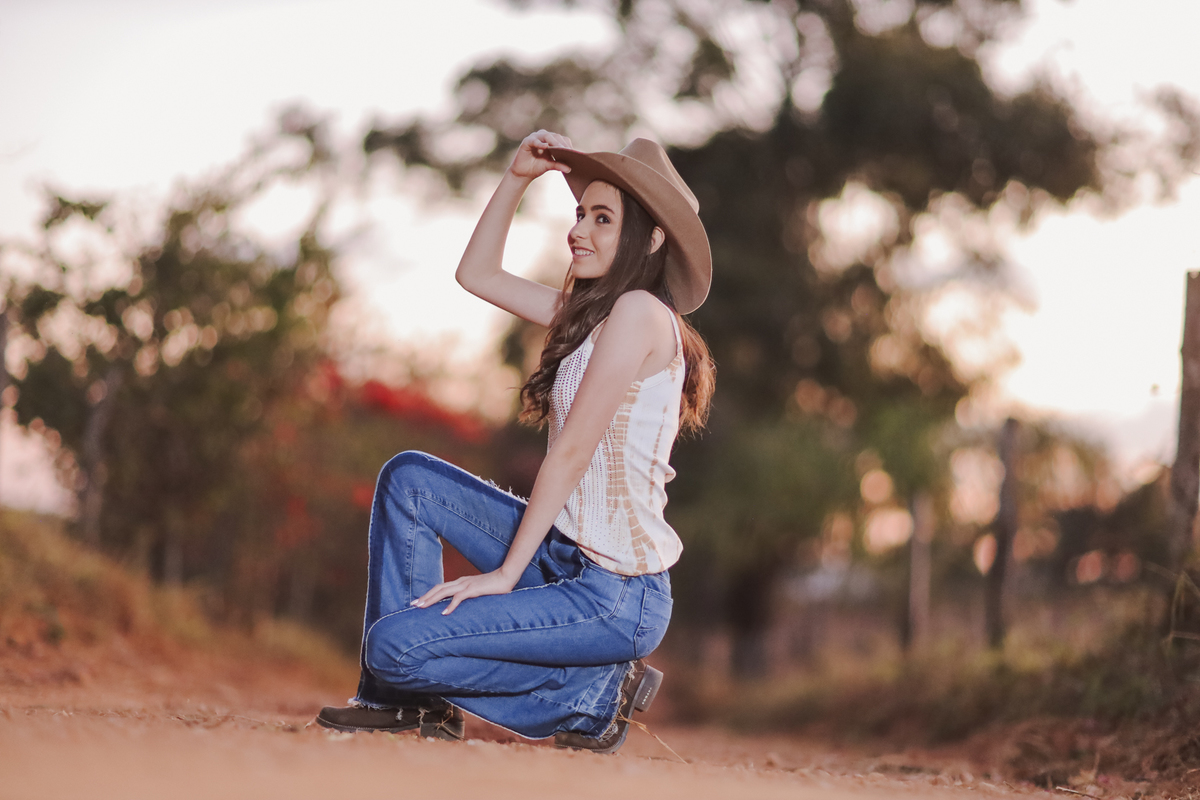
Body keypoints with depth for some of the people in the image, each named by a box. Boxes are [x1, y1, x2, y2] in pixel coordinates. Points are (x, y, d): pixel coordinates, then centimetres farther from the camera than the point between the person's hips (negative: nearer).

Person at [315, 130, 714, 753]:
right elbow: (476, 274, 22)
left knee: (393, 644, -15)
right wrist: (517, 177, 12)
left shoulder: (641, 311, -16)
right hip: (564, 555, 9)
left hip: (614, 596, -9)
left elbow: (571, 453, -17)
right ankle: (400, 698, 11)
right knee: (408, 478, 8)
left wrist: (505, 574, -14)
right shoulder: (591, 311, 12)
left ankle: (590, 696, -1)